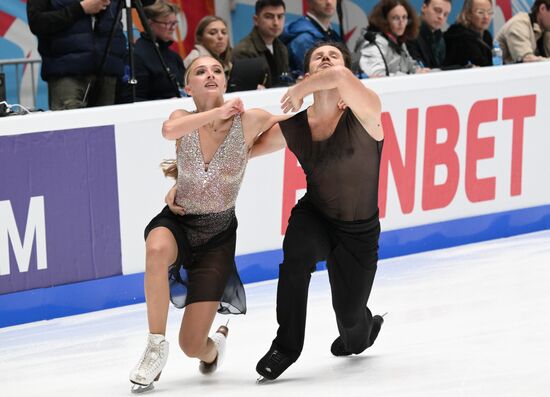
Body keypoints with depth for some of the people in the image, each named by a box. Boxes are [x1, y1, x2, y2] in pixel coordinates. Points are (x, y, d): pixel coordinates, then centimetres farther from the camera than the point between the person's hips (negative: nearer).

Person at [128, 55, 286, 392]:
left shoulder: (249, 121, -11)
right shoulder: (184, 119, -7)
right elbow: (169, 130, -31)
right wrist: (219, 111, -26)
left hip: (218, 234, -1)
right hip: (177, 221, 1)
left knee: (192, 345, -6)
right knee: (158, 249, -40)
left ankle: (214, 348, 36)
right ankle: (156, 347, -21)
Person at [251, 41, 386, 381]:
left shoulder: (365, 113, -20)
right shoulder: (292, 129, -9)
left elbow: (341, 77, -42)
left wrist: (298, 91, -25)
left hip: (360, 232, -2)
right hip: (314, 217, 2)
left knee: (349, 315, 7)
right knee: (298, 252, -33)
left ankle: (365, 329, 49)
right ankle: (287, 345, -15)